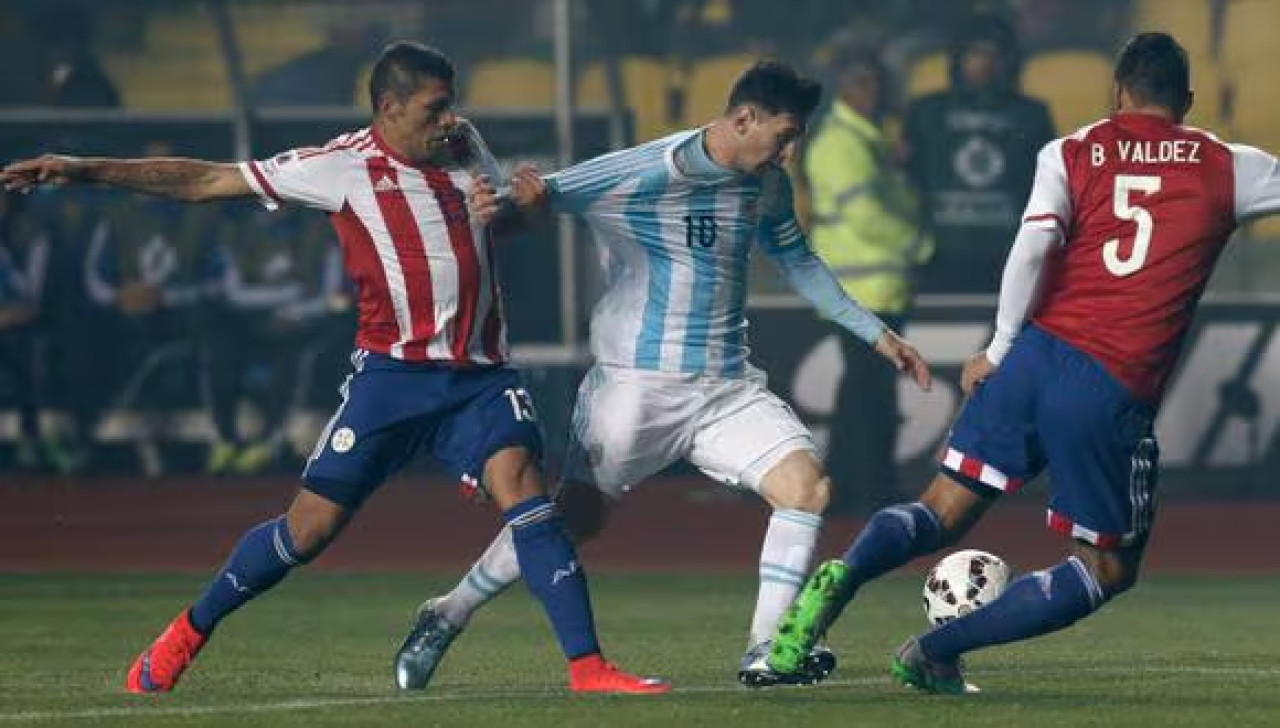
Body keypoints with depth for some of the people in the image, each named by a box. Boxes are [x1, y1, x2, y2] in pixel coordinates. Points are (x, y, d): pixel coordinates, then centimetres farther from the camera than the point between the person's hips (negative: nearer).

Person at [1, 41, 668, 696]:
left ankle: (587, 667, -21)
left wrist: (504, 205, 4)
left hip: (480, 373, 3)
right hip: (393, 372, -3)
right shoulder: (344, 167, -3)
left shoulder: (462, 146, 10)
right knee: (311, 526, -1)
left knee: (522, 488, -19)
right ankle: (189, 632, 20)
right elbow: (207, 182, -2)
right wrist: (87, 171, -6)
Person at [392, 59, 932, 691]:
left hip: (726, 386, 6)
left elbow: (799, 264, 23)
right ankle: (445, 618, 17)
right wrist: (520, 203, -38)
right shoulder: (643, 175, -17)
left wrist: (877, 335, 24)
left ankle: (765, 654, -8)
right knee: (576, 517, -4)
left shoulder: (766, 186, 6)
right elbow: (535, 196, -13)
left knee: (808, 483, -14)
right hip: (636, 380, -6)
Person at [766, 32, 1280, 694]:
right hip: (1114, 393, -2)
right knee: (1110, 570, 13)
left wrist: (1001, 347, -1)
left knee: (941, 514, 12)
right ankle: (937, 652, 1)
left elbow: (1035, 241, -6)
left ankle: (845, 575, -22)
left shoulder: (1071, 154, 9)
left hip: (1035, 353, 3)